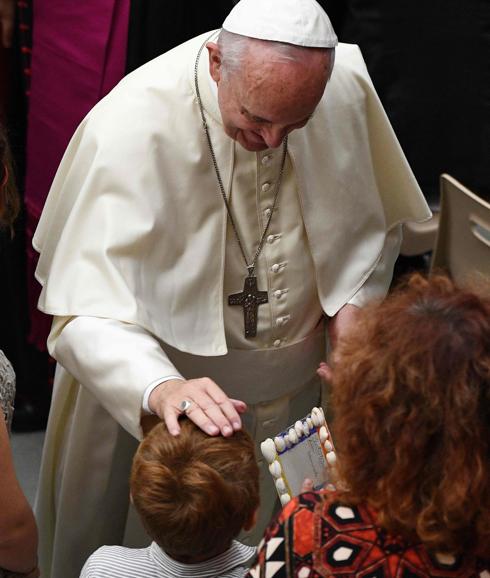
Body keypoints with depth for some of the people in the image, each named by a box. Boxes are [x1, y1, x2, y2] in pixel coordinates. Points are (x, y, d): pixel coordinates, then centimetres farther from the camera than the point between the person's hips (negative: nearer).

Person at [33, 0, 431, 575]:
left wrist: (353, 300, -10)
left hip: (298, 388, 4)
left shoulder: (346, 83, -15)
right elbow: (87, 311, -35)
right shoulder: (129, 128, -30)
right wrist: (161, 389, -52)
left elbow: (376, 219, 6)